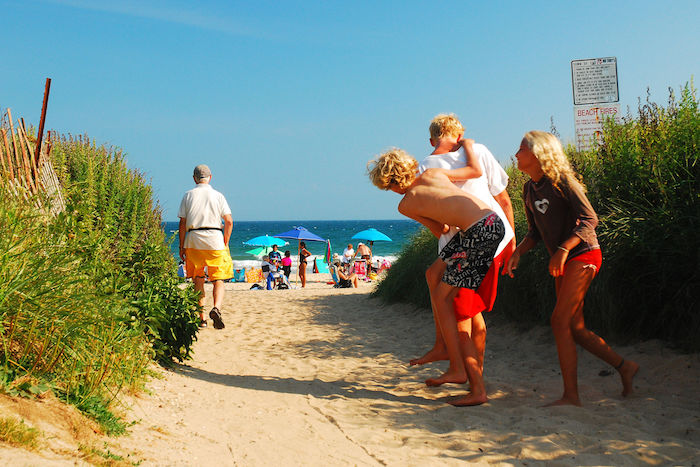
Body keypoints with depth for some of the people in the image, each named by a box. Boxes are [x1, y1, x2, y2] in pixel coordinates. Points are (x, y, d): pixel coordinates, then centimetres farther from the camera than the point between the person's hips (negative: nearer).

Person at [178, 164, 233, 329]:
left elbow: (182, 223, 3)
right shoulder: (218, 195, 5)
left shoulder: (188, 195, 6)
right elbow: (229, 221, -1)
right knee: (218, 280, 0)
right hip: (215, 238, -1)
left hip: (193, 239, 1)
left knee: (197, 280, 12)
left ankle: (201, 317, 13)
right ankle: (216, 308, -25)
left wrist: (181, 246, 8)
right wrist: (225, 244, 8)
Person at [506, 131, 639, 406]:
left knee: (560, 321, -16)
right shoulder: (529, 190, 10)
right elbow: (535, 232, 18)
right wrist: (518, 252, 1)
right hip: (562, 262, 8)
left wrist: (562, 250, -26)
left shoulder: (561, 181, -13)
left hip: (583, 255, -8)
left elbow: (589, 220, -16)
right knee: (575, 329, 7)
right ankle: (624, 366, 24)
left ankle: (571, 395, -12)